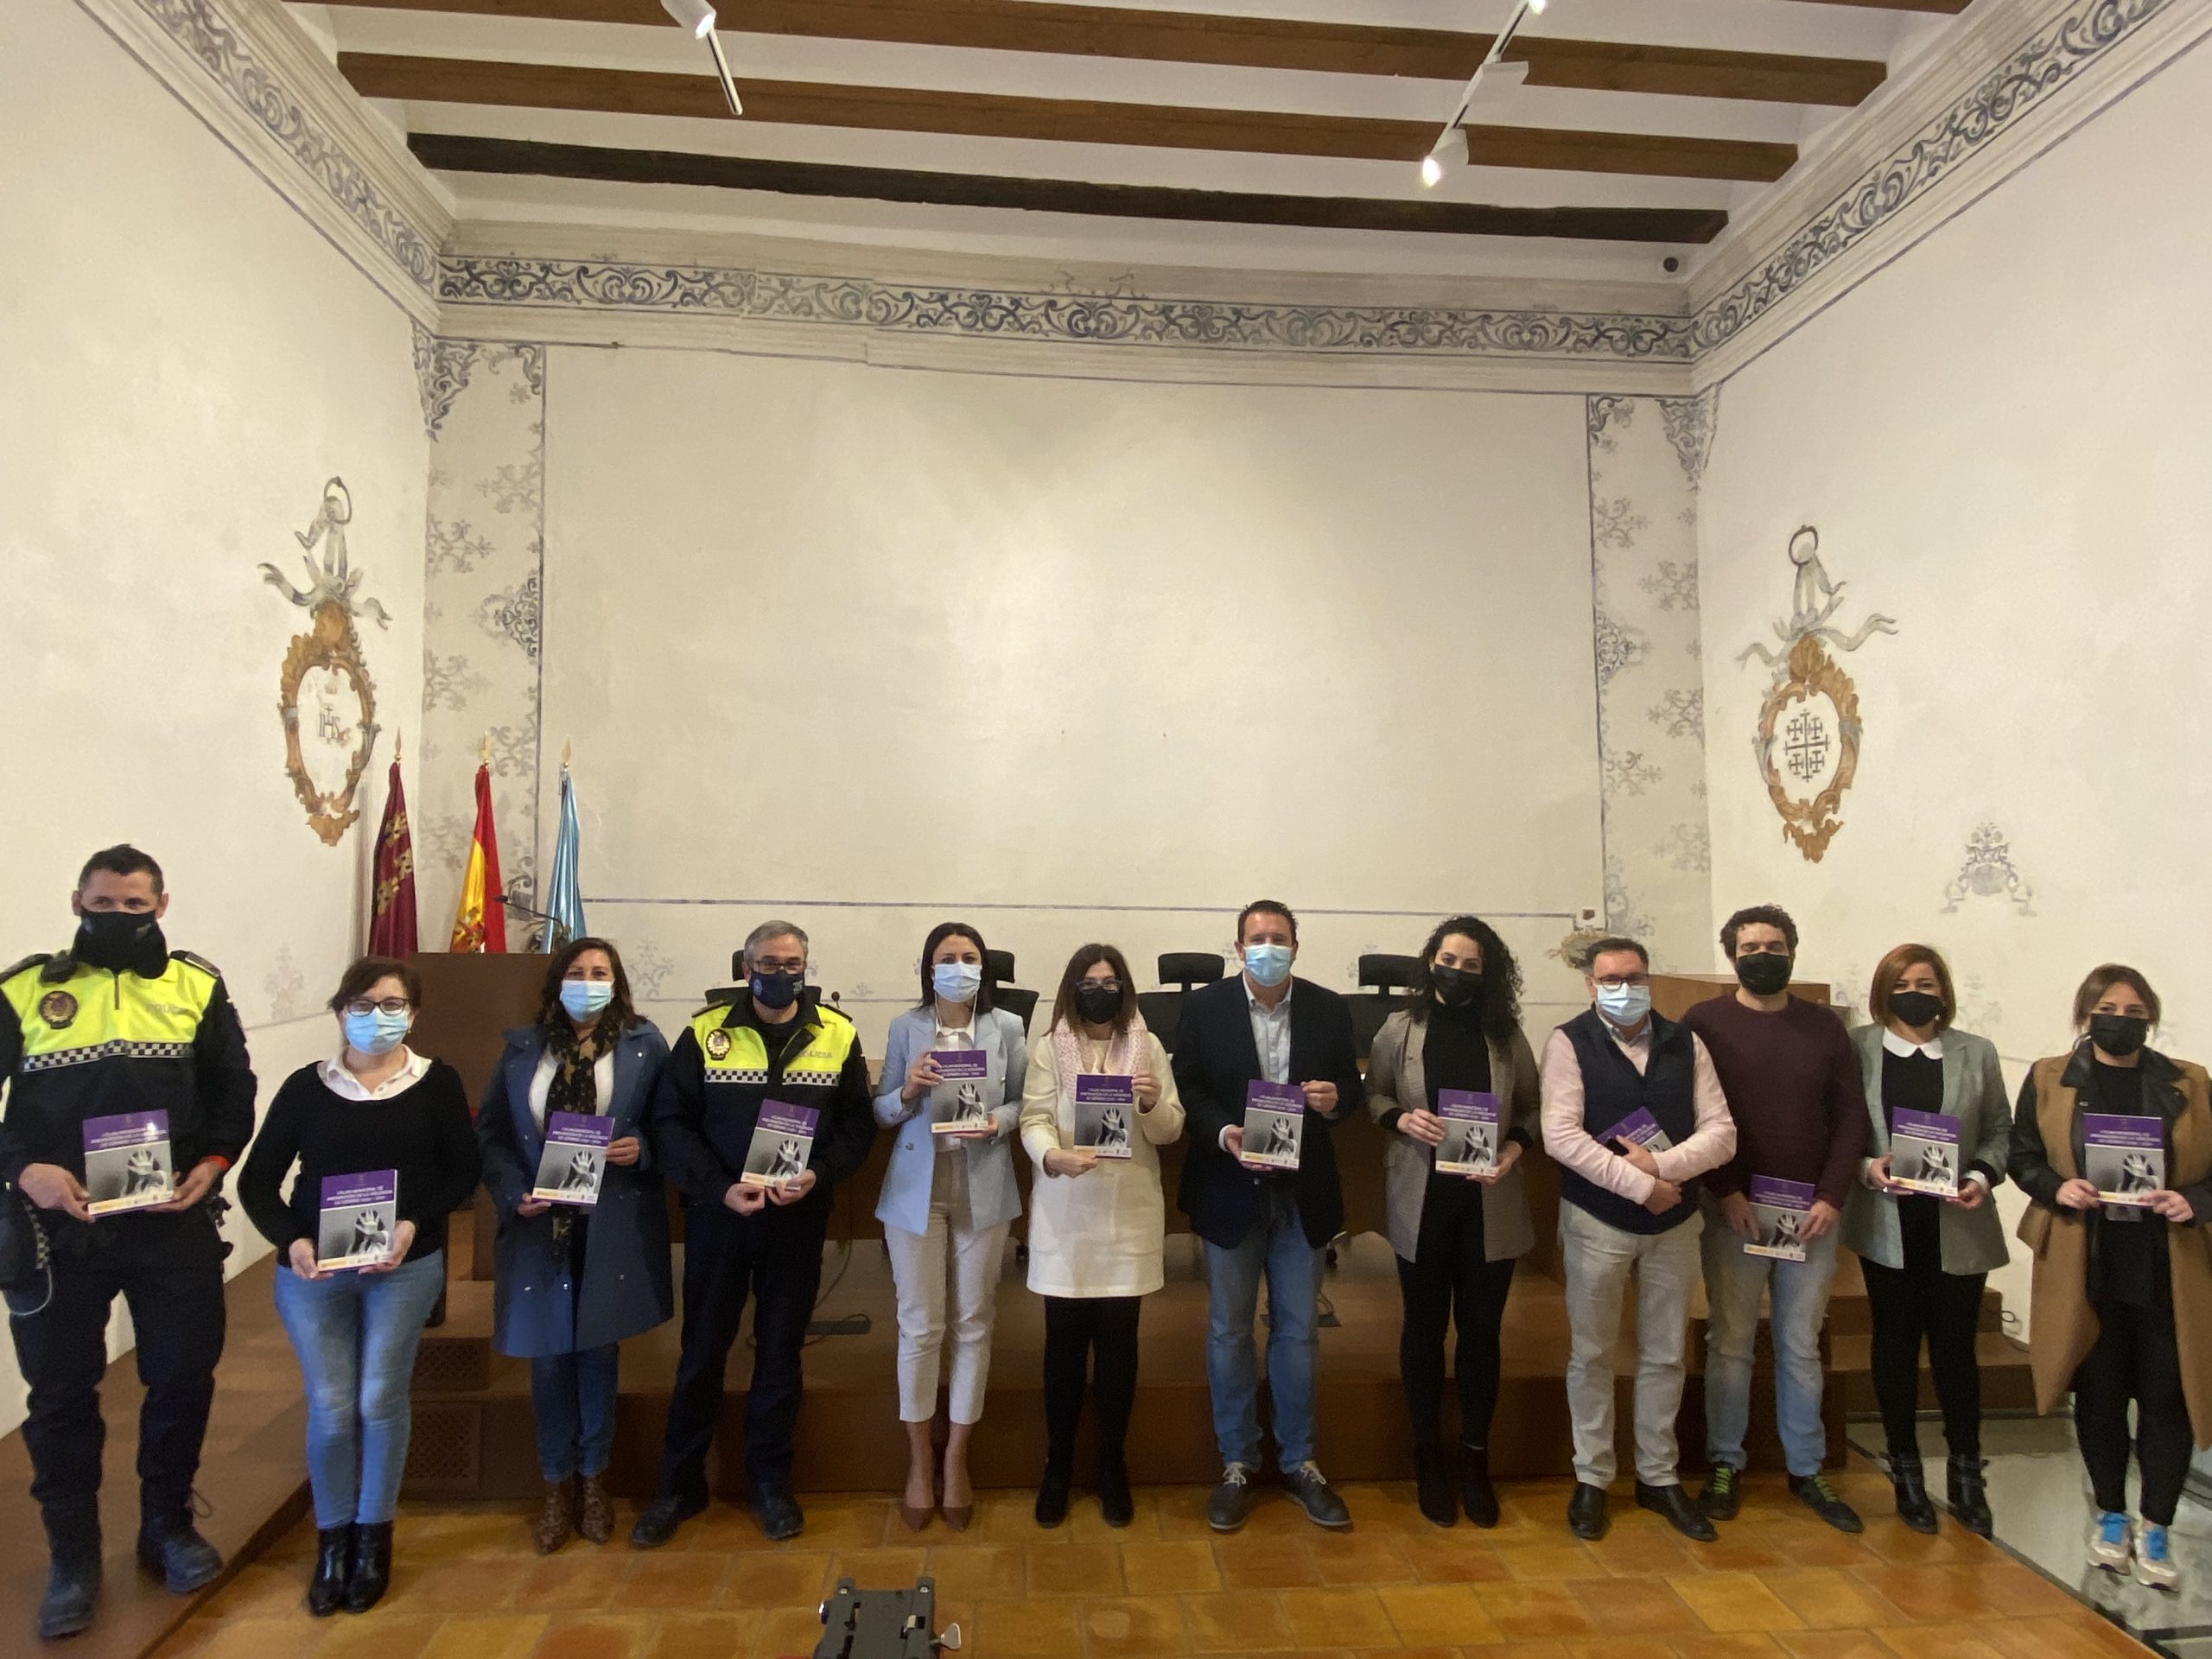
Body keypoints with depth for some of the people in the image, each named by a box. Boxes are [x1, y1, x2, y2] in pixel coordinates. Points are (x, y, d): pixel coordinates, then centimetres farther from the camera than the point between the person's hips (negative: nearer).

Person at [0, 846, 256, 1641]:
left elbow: (233, 1087, 7)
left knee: (183, 1377, 10)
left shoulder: (197, 985, 3)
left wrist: (214, 1161, -9)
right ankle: (72, 1553, 27)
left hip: (174, 1224, 1)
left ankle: (167, 1524, 32)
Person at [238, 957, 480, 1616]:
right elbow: (257, 1179, 0)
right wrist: (290, 1239, -16)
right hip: (312, 1271, 1)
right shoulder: (306, 1085, -1)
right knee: (330, 1410, 5)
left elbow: (463, 1170, -2)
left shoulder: (437, 1082, -3)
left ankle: (373, 1537, 25)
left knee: (380, 1401, 4)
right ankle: (332, 1539, 27)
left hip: (405, 1268, -1)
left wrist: (414, 1223, -17)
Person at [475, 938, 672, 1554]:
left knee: (598, 1349, 10)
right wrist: (513, 1194, -9)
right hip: (539, 1225, 1)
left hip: (613, 1227, -1)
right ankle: (558, 1484, 28)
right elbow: (490, 1134, 4)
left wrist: (642, 1148, -16)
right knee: (548, 1355, 8)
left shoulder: (644, 1046, -1)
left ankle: (594, 1477, 30)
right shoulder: (522, 1048, 4)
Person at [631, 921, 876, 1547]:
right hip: (716, 1215, -1)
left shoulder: (838, 1035, -1)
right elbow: (669, 1122, -7)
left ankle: (769, 1481, 30)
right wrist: (719, 1188, -18)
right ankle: (680, 1484, 28)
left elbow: (858, 1125, -1)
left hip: (798, 1219, 1)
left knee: (781, 1349, 13)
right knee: (702, 1350, 11)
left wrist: (818, 1174, -18)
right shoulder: (704, 1032, -4)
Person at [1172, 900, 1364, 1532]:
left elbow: (1352, 1086, 5)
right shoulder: (1203, 1007, -6)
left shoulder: (1329, 1009, -1)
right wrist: (1223, 1133, -22)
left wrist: (1335, 1098, -18)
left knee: (1298, 1331, 11)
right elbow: (1187, 1089, -6)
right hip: (1230, 1189, -1)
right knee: (1229, 1330, 11)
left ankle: (1299, 1462, 29)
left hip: (1301, 1193, 1)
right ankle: (1236, 1465, 26)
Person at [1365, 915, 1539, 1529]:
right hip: (1421, 1201, -1)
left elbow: (1531, 1107, 6)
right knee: (1425, 1327, 11)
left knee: (1481, 1329, 10)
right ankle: (1429, 1458, 27)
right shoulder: (1400, 1029, -4)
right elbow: (1373, 1095, 5)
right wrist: (1402, 1119, -15)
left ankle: (1476, 1460, 27)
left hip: (1490, 1202, 1)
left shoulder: (1506, 1034, 0)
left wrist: (1515, 1147, -12)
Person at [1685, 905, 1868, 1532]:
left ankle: (1806, 1469, 25)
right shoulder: (1703, 1022, -2)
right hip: (1733, 1210, -2)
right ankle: (1725, 1466, 19)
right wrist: (1725, 1193, -13)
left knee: (1802, 1347, 11)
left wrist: (1831, 1197, -6)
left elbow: (1851, 1116, 4)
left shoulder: (1824, 1026, 6)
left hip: (1812, 1214, 2)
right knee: (1730, 1343, 7)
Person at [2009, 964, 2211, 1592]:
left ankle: (2155, 1531, 21)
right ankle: (2111, 1517, 29)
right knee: (2099, 1394, 11)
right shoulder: (2048, 1080, 2)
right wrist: (2056, 1189, -13)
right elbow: (2022, 1157, 6)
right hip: (2085, 1269, 0)